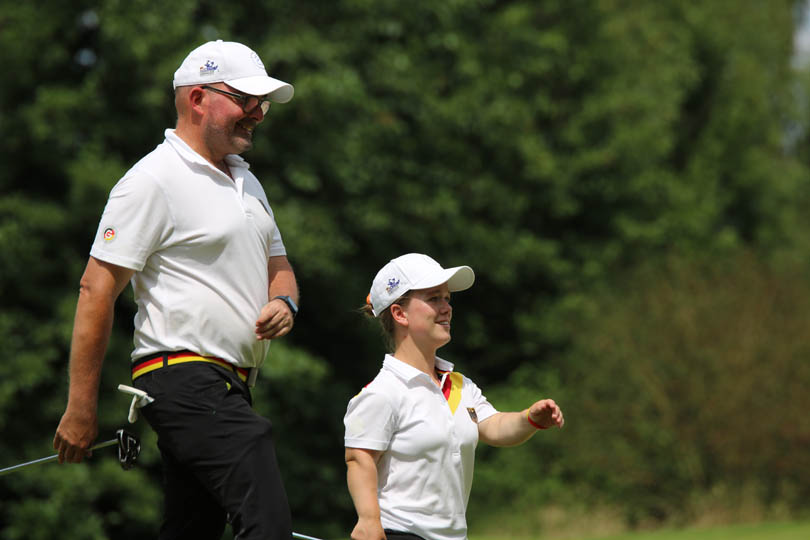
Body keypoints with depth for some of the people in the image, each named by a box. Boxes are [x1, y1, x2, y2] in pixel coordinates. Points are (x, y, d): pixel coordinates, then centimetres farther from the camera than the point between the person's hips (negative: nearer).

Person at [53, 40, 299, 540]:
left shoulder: (247, 182, 21)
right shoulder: (153, 180, -8)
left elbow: (278, 265, 30)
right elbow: (97, 289, -11)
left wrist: (283, 302, 3)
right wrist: (81, 408, -14)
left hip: (229, 387, 9)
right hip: (186, 380, -9)